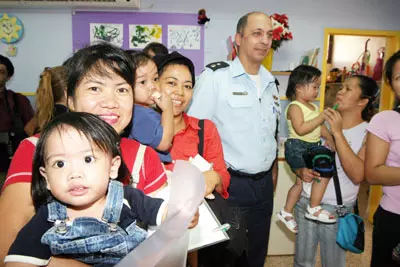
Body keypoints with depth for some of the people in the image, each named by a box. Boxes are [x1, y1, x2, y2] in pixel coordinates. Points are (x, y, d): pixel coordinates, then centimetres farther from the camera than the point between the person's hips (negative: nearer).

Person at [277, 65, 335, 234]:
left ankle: (286, 212, 27)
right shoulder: (295, 107, -13)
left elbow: (319, 126, 20)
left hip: (312, 148, 9)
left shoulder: (313, 107, 15)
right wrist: (321, 117, -22)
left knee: (300, 182, 13)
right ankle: (314, 210, 0)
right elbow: (300, 129, -26)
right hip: (297, 148, -9)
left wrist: (329, 138, 4)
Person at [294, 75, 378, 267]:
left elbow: (357, 176, -22)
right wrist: (301, 170, -13)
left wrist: (338, 133, -24)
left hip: (337, 210, -2)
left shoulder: (369, 133, -7)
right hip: (305, 202, 3)